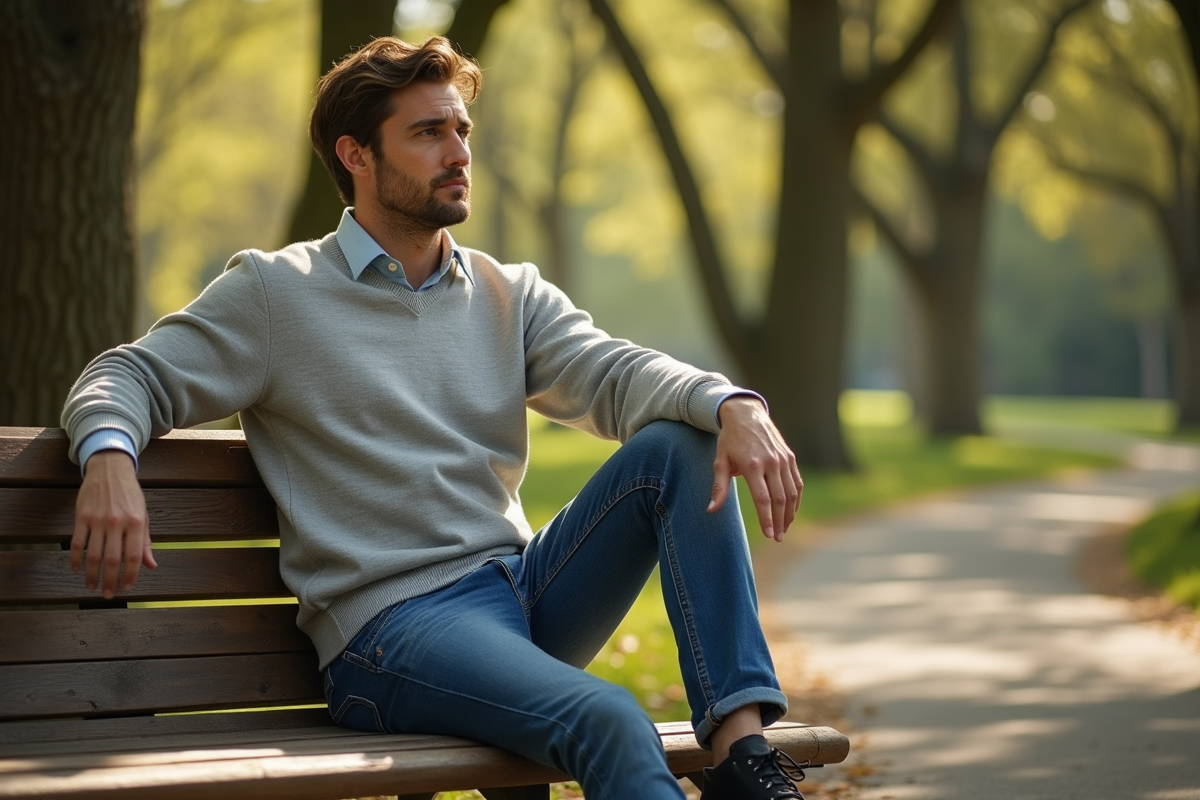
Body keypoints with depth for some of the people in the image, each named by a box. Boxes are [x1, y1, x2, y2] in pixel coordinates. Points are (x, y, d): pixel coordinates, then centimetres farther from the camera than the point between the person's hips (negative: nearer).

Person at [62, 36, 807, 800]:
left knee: (678, 441, -16)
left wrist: (734, 406, -24)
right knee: (608, 722, -33)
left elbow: (614, 373, -1)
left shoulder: (511, 296, 15)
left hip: (526, 587, 6)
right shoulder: (274, 291, 5)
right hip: (392, 620, -6)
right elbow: (133, 376, 2)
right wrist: (109, 457, -24)